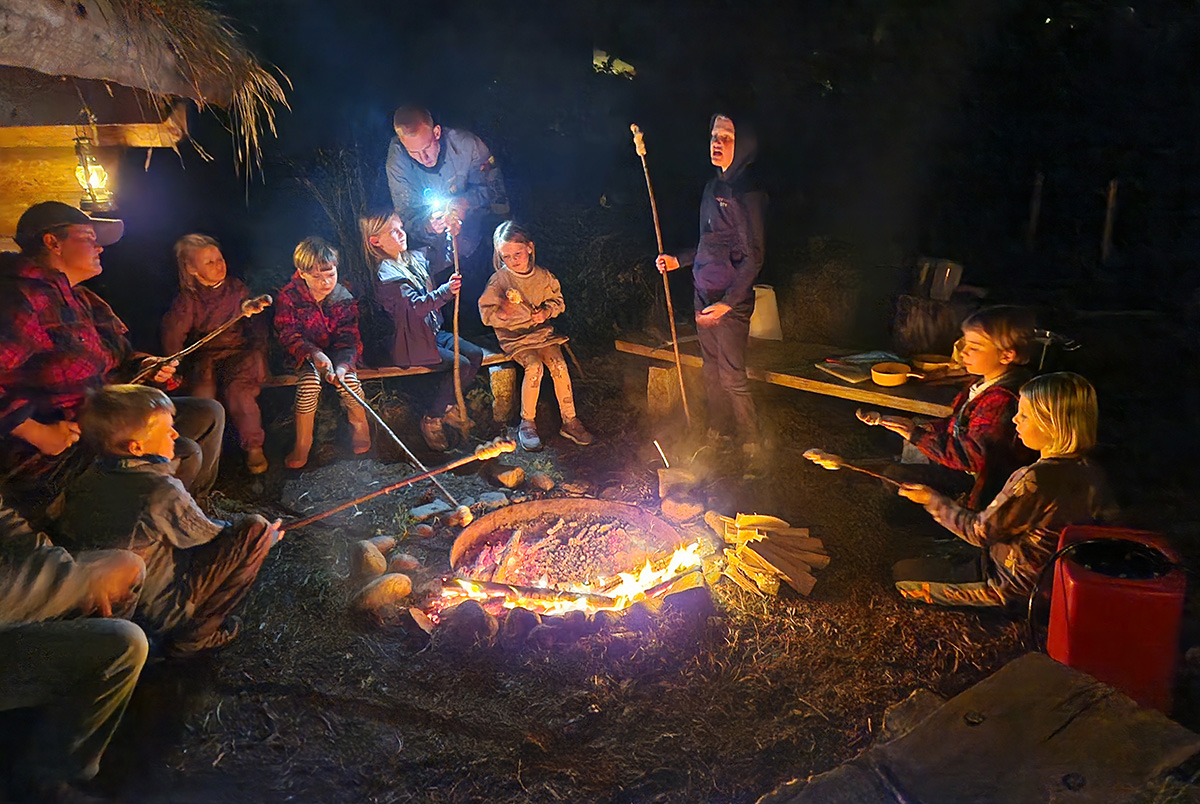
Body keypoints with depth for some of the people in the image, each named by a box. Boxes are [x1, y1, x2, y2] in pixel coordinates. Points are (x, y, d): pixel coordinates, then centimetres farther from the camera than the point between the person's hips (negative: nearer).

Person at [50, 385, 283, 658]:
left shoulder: (89, 477, -7)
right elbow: (212, 537, -11)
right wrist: (268, 535, 10)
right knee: (255, 530, -10)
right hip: (159, 615, -8)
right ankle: (193, 636, 0)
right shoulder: (162, 492, -27)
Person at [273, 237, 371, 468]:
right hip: (304, 354, -1)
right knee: (310, 382, -29)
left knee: (348, 379, -28)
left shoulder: (344, 298, -12)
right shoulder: (289, 296, -15)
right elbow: (288, 335, -17)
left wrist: (343, 365, -37)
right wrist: (313, 354, -36)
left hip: (336, 350, 1)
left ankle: (360, 427, 0)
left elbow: (349, 339, -16)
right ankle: (302, 445, -14)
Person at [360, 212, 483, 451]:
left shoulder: (414, 259, 8)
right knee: (460, 364, -21)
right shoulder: (385, 275, -18)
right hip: (409, 342, -9)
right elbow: (418, 306, -28)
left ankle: (448, 405, 12)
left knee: (475, 354, -4)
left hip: (433, 332, 9)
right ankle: (432, 419, -5)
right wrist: (447, 291, -40)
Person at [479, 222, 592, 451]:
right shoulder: (499, 280, -5)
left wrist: (546, 312, -4)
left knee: (559, 364, -20)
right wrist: (501, 313, -25)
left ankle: (569, 421, -9)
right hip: (513, 335, -3)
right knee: (534, 366, -28)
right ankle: (527, 423, -12)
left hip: (541, 330, 3)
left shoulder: (543, 276, 4)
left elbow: (558, 300, 16)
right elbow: (486, 314, -4)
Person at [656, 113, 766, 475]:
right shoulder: (713, 187, 11)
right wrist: (677, 260, 19)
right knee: (712, 370, 17)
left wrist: (727, 302, -24)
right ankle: (717, 433, 32)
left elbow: (753, 257, -18)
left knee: (732, 376, -3)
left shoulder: (746, 193, -15)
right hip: (705, 295, 8)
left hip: (731, 299, -8)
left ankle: (753, 447, 10)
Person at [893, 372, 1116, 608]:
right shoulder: (1092, 472, -6)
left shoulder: (1034, 479, -31)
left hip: (1014, 587, -9)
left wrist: (933, 500, -7)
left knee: (902, 574, -1)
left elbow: (981, 531, -20)